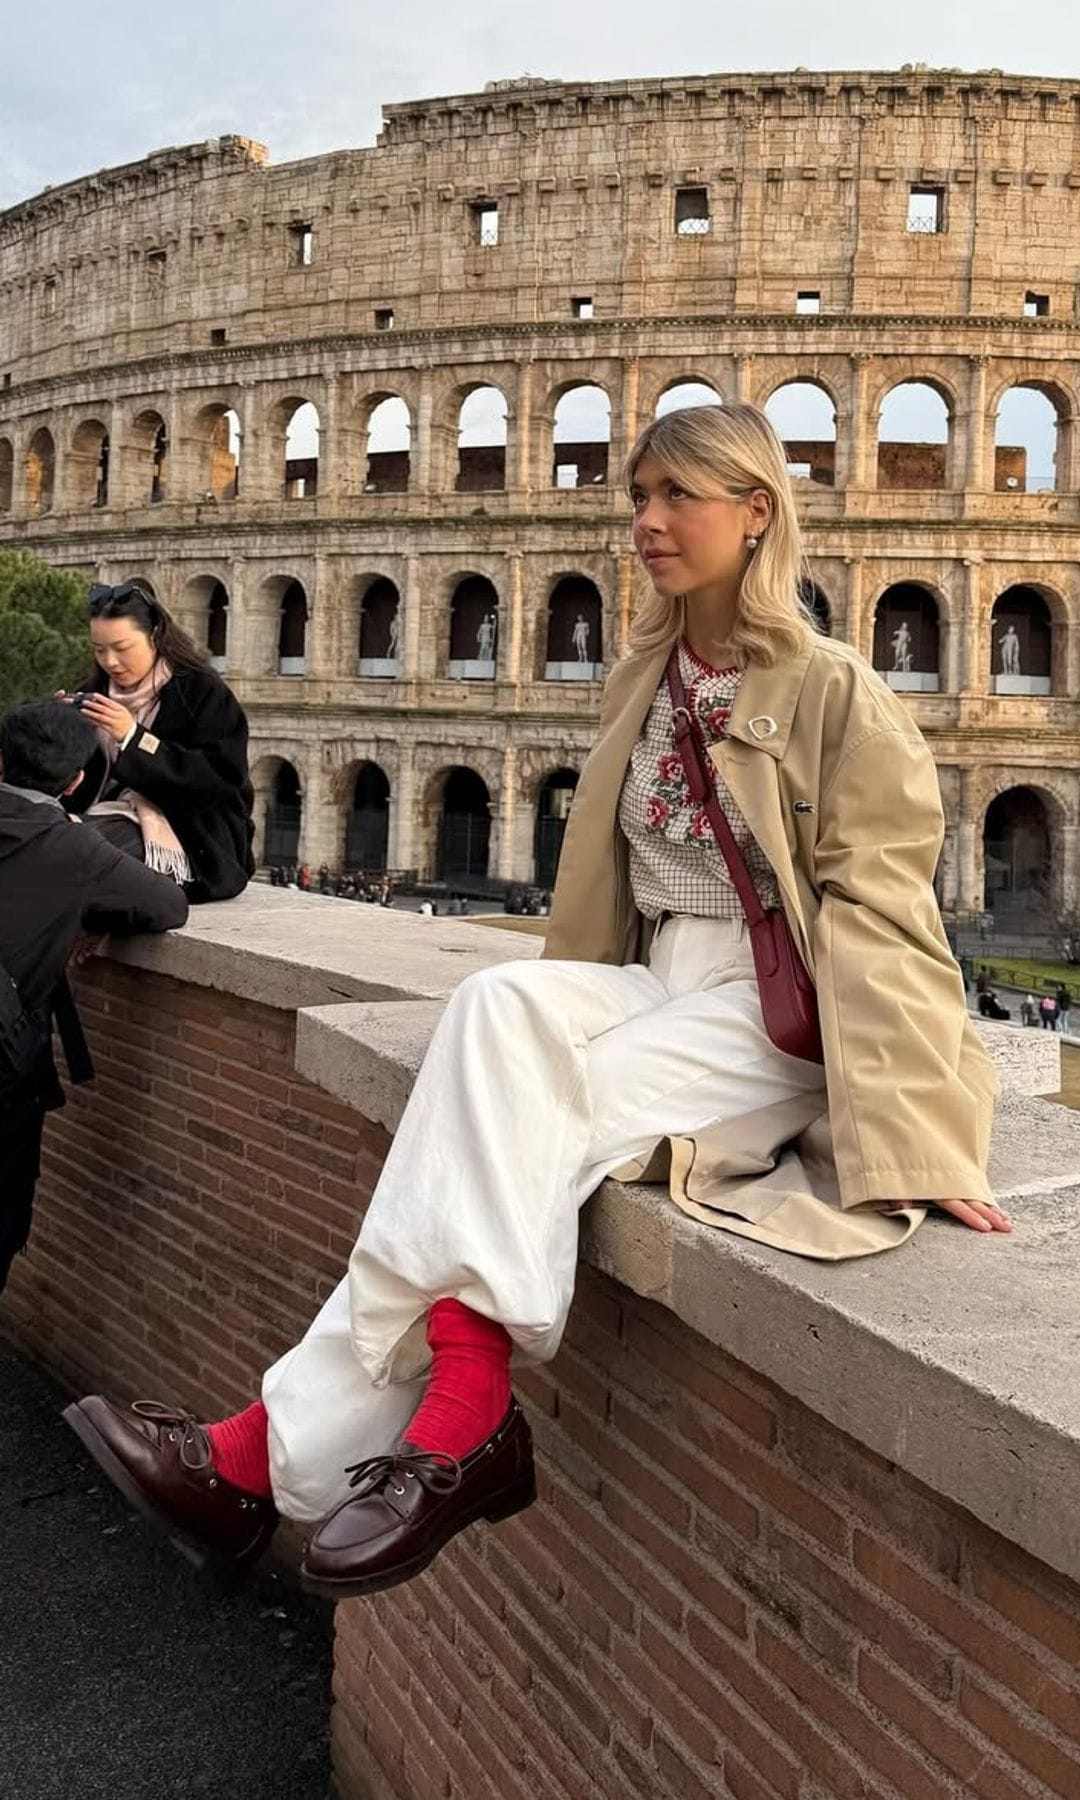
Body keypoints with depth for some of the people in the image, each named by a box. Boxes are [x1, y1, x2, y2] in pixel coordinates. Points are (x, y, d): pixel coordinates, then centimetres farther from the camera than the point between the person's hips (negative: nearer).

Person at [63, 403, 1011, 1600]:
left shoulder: (836, 696, -6)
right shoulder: (641, 685, 13)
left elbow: (875, 912, -11)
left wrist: (913, 1137, -16)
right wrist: (549, 1019, 11)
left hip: (773, 1020, -5)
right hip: (656, 992, 5)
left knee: (510, 1122, -29)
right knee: (499, 1002, -28)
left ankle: (275, 1448, -22)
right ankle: (458, 1427, -29)